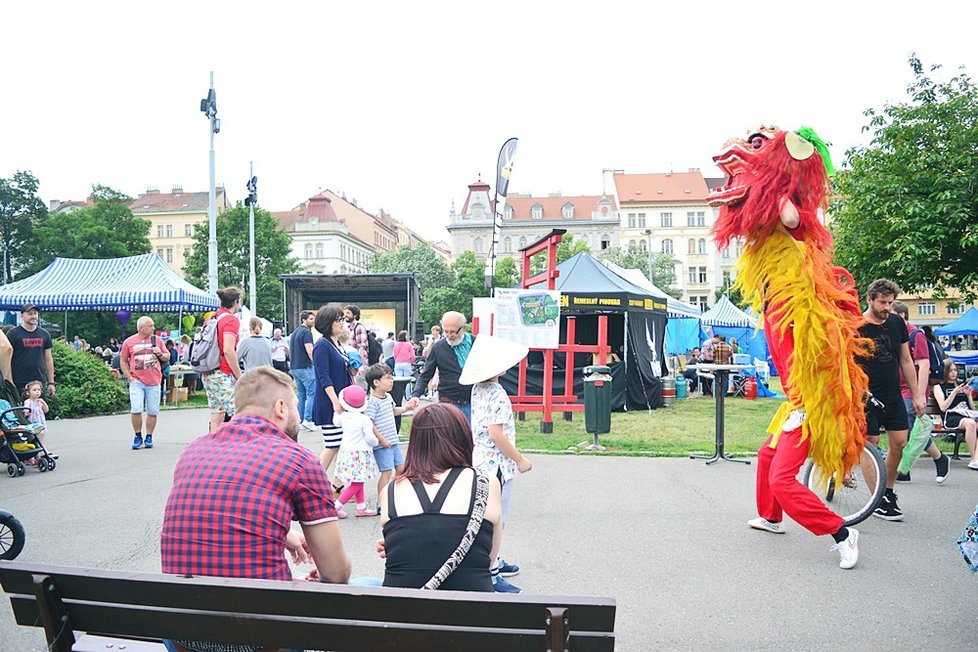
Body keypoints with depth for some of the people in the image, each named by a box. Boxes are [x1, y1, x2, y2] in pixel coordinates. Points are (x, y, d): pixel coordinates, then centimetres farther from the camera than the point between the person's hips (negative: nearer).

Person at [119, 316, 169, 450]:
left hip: (154, 382, 2)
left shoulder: (157, 340, 9)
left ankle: (149, 437, 18)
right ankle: (137, 436, 7)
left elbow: (167, 357, 16)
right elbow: (123, 361, 8)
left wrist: (160, 354, -6)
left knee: (153, 411, 4)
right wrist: (130, 377, -3)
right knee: (136, 410, -11)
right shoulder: (129, 342, 3)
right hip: (137, 382, -2)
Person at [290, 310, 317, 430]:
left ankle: (299, 420, 13)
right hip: (305, 367, -9)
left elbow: (290, 350, 22)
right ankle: (308, 419, -13)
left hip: (295, 367, 9)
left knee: (301, 394, 13)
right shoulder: (306, 332, -11)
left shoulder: (295, 332, 17)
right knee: (312, 393, -7)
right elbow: (309, 351, -20)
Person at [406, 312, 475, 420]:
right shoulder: (437, 347, -2)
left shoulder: (476, 343, 0)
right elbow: (425, 376, 2)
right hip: (449, 405, -1)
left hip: (474, 404, 2)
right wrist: (416, 395, -14)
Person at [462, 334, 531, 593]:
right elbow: (496, 433, -24)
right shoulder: (497, 394, -21)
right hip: (496, 462, -9)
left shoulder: (478, 389, 6)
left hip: (481, 458, 9)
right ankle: (491, 575, 4)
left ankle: (493, 561, 35)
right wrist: (520, 460, -15)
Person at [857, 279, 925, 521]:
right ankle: (878, 501, 5)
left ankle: (888, 491, 22)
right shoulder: (856, 327, -10)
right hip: (866, 396, -5)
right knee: (871, 445, -3)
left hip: (893, 395, 5)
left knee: (899, 443, 4)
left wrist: (916, 394, 10)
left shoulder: (897, 323, 6)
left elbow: (906, 361, 11)